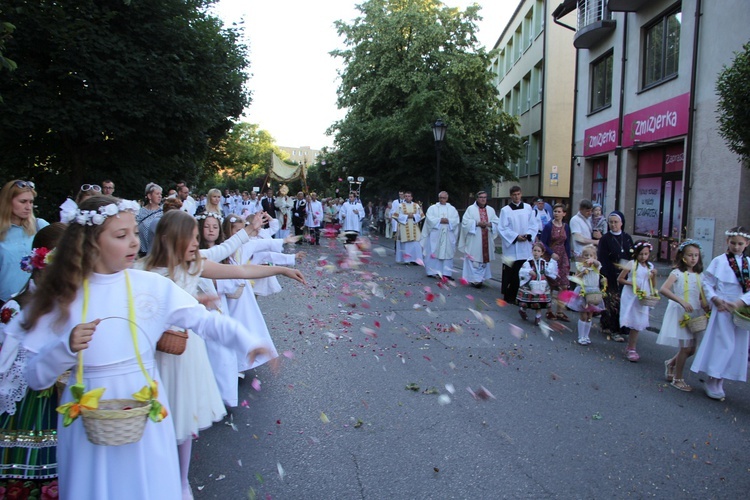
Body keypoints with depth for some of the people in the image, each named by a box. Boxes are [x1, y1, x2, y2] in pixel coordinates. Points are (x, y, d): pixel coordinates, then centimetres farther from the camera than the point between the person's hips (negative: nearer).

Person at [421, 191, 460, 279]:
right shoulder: (432, 208, 8)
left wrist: (448, 220, -15)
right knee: (433, 253, -3)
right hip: (435, 234, -1)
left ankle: (446, 273, 1)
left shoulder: (452, 209, 12)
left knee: (447, 253, 0)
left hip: (448, 235, 2)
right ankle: (432, 271, 2)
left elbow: (456, 220, 2)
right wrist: (440, 220, -15)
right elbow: (429, 218, -6)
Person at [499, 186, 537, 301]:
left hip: (525, 247, 3)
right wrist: (516, 237, -12)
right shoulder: (505, 210, -1)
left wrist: (528, 235, -9)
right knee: (510, 273, -1)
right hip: (511, 246, -2)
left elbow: (534, 225, 8)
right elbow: (503, 228, -4)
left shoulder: (528, 208, 8)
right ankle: (509, 296, 9)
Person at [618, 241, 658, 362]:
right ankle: (631, 348, 7)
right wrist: (631, 283, -17)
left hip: (643, 298, 4)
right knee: (633, 323, -3)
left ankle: (630, 348, 17)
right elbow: (620, 279, -3)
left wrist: (654, 276, -5)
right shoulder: (632, 264, -5)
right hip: (631, 297, -4)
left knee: (637, 324, 6)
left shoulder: (650, 266, 7)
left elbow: (652, 285, 12)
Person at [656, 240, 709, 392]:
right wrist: (682, 301, -29)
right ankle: (677, 379, 13)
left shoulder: (699, 275, 10)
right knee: (686, 348, -3)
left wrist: (706, 305, -7)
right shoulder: (677, 273, -8)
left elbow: (701, 296, 14)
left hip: (696, 314, 6)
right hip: (680, 313, -6)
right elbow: (663, 289, -22)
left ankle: (671, 363, 35)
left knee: (691, 348, 9)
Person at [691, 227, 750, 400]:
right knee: (723, 344, -4)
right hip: (723, 309, -4)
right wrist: (715, 299, -14)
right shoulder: (719, 261, -3)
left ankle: (719, 381, 21)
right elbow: (707, 282, -1)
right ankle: (712, 382, 9)